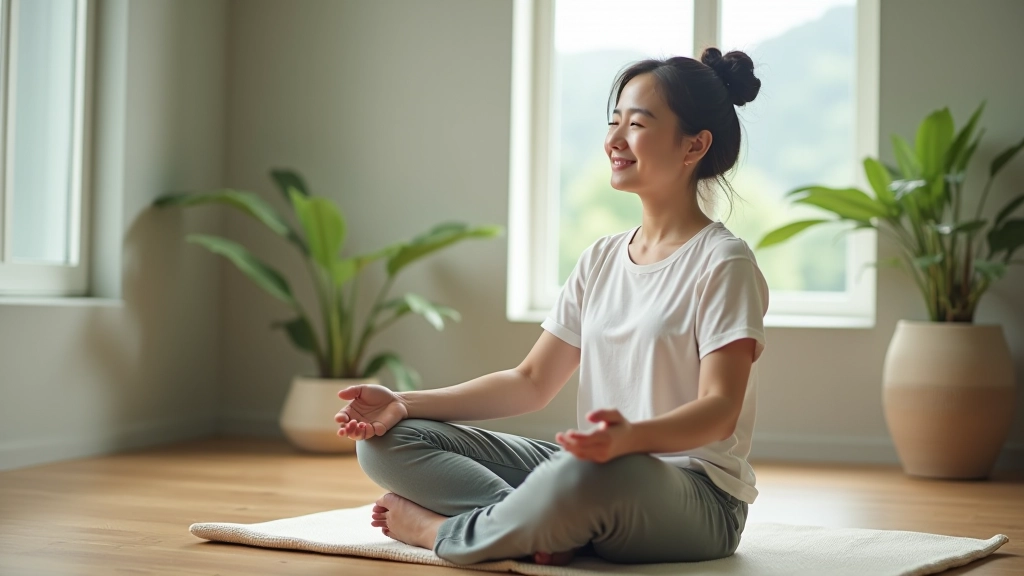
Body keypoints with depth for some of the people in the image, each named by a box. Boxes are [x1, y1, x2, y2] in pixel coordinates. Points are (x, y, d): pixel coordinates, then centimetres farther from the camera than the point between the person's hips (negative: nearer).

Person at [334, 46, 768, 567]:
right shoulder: (600, 261, 15)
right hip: (597, 471, 7)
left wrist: (631, 436, -40)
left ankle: (440, 530, -15)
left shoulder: (723, 264, -7)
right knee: (386, 441, -3)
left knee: (587, 475, -44)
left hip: (697, 494, -7)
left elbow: (720, 410, -17)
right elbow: (532, 382, 13)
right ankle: (551, 527, -21)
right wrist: (403, 403, 1)